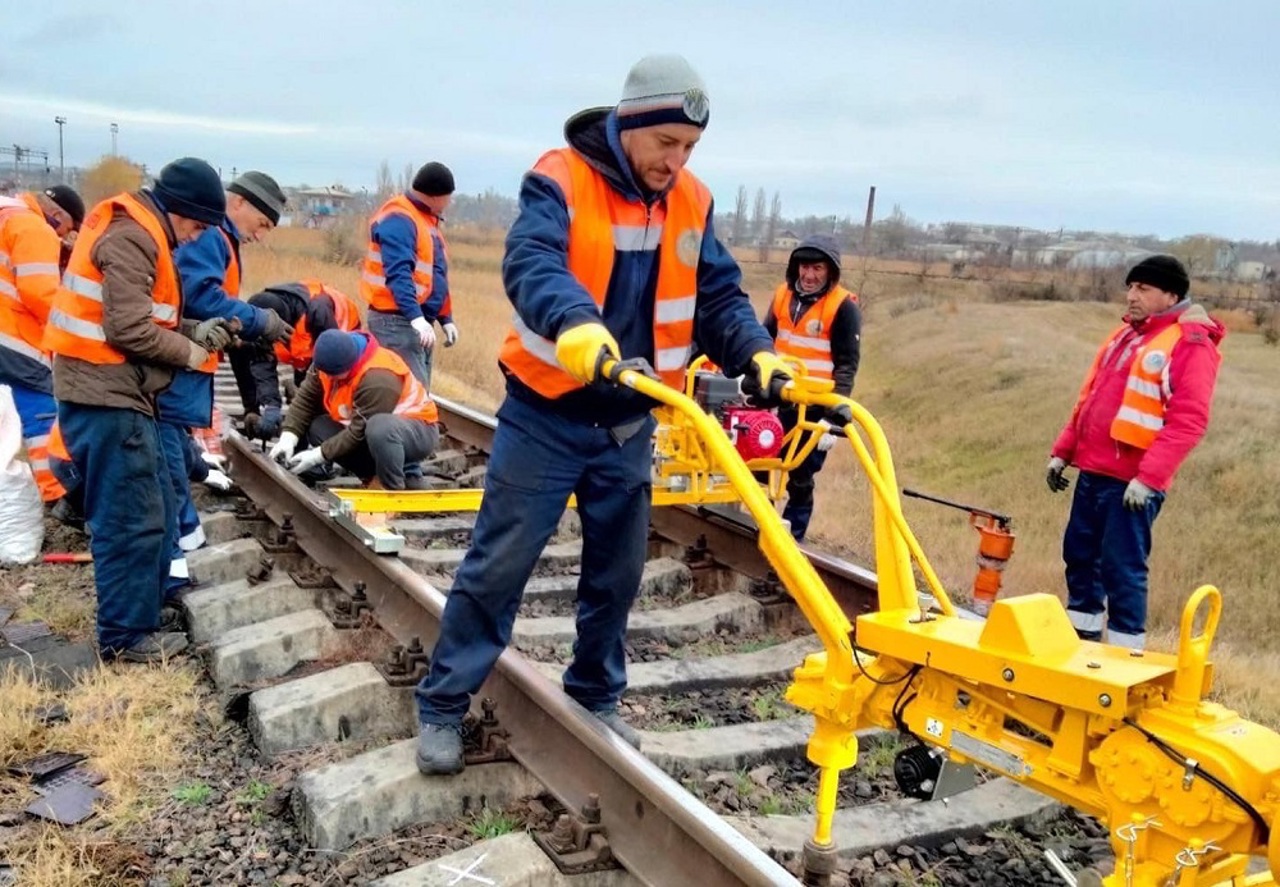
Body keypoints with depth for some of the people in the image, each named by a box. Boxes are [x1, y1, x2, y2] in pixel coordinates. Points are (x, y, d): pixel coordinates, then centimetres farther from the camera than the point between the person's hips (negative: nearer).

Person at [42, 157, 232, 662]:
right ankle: (126, 636, 6)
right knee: (132, 519, -4)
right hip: (106, 398, -11)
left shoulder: (140, 232, 17)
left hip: (112, 394, 11)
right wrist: (189, 352, -9)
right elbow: (129, 328, -23)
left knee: (154, 508, 16)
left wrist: (195, 331, 6)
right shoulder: (131, 237, -16)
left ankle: (140, 612, 27)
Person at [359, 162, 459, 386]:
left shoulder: (426, 219, 17)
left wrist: (446, 318, 19)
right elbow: (399, 274, -26)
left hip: (419, 321, 10)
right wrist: (416, 317, -36)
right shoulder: (399, 220, -14)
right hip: (397, 321, -10)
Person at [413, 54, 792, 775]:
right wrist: (576, 325, -52)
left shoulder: (691, 203, 3)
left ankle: (598, 697, 33)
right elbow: (530, 265, -31)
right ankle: (443, 706, 17)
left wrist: (759, 355, -16)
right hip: (547, 417, -5)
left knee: (617, 574, 13)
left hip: (630, 426, 5)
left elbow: (720, 297, 4)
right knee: (498, 567, 1)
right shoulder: (560, 182, -13)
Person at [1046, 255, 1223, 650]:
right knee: (1079, 554, 15)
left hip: (1132, 480, -8)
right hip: (1093, 471, 8)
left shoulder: (1191, 344, -9)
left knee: (1122, 568, -3)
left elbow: (1188, 422, -17)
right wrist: (1063, 451, 16)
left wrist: (1148, 478, -23)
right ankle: (1083, 638, 30)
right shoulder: (1126, 334, 16)